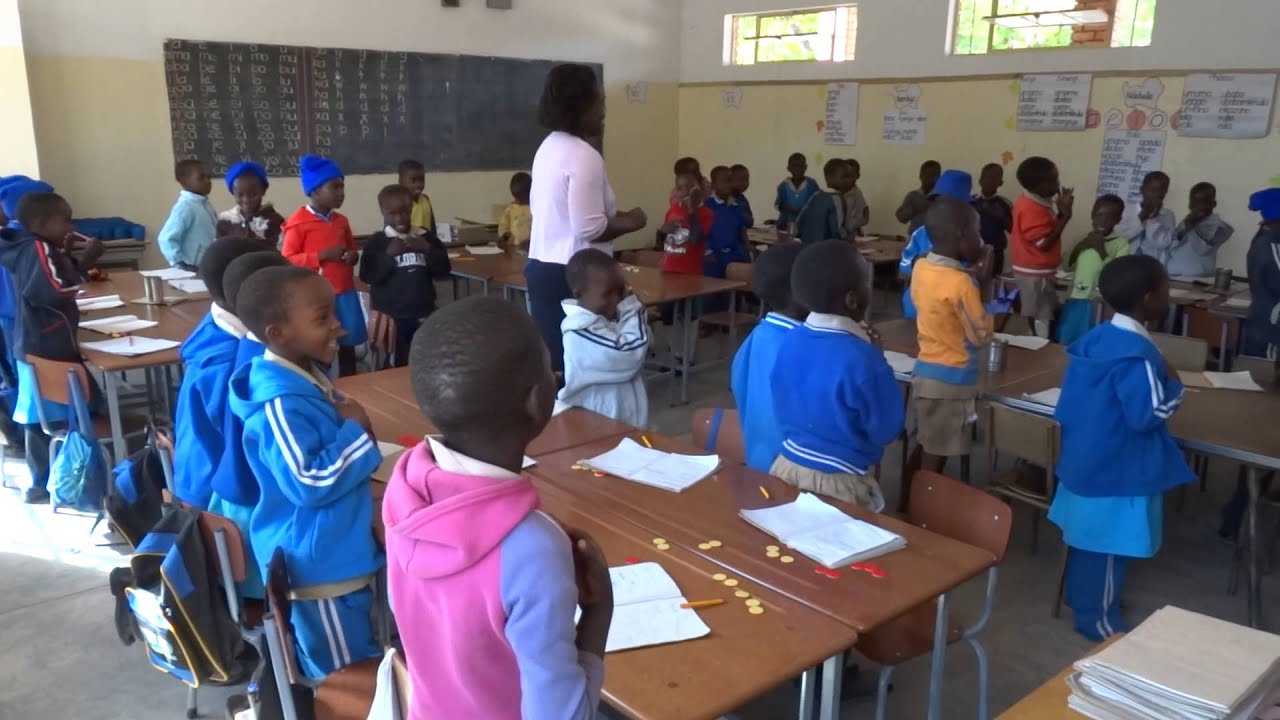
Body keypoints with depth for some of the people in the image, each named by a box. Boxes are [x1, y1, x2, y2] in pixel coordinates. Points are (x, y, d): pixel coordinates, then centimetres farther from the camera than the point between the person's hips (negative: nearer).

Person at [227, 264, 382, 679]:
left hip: (336, 554, 10)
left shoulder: (304, 378, 5)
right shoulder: (281, 404, -26)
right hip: (320, 565, -10)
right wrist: (355, 432, -19)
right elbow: (309, 483, -29)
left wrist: (348, 429, 4)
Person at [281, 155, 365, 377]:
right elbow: (287, 261, -11)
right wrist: (323, 255, -20)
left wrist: (353, 256, 0)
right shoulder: (299, 223, -8)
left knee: (348, 347, 12)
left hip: (345, 292, 6)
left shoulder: (341, 220, 10)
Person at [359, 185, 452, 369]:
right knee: (396, 367, 4)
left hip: (423, 316, 2)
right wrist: (389, 255, -16)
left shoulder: (426, 237, 3)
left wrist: (428, 250, -13)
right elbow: (366, 276, -9)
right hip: (389, 317, -2)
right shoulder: (376, 242, -2)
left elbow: (444, 271, 1)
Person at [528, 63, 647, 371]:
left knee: (552, 358, 14)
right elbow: (589, 228, -24)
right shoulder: (584, 155, -17)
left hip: (542, 267, 9)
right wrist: (629, 222, -6)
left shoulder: (549, 147, 12)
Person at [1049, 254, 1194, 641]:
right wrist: (1173, 384, -11)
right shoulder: (1137, 354, -25)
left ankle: (1080, 596, 39)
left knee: (1088, 537, 23)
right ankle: (1097, 618, 20)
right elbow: (1147, 416, -25)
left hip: (1087, 457, 9)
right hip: (1117, 469, -9)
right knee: (1108, 545, 6)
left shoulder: (1097, 337, 3)